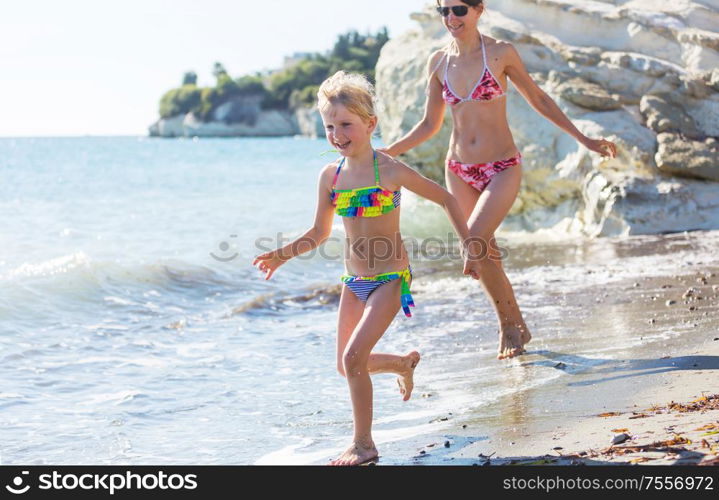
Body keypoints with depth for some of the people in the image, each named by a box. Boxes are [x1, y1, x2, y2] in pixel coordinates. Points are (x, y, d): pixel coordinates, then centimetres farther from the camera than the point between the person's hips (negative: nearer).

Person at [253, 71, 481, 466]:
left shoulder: (391, 171, -15)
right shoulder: (330, 175, -1)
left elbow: (447, 200, -4)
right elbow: (320, 232, 9)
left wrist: (468, 247, -6)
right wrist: (281, 255, -5)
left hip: (390, 278, -6)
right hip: (354, 280, 6)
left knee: (353, 358, -18)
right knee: (346, 366, 12)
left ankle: (363, 444, -1)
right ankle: (404, 364, 44)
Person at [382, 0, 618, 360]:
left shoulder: (500, 54, -6)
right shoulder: (438, 62, 4)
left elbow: (538, 100, 4)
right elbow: (430, 124, 12)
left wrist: (583, 139, 4)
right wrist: (386, 153, 4)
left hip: (502, 169, -4)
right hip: (459, 171, 4)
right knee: (485, 255, 7)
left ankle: (509, 325, -3)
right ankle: (517, 329, 24)